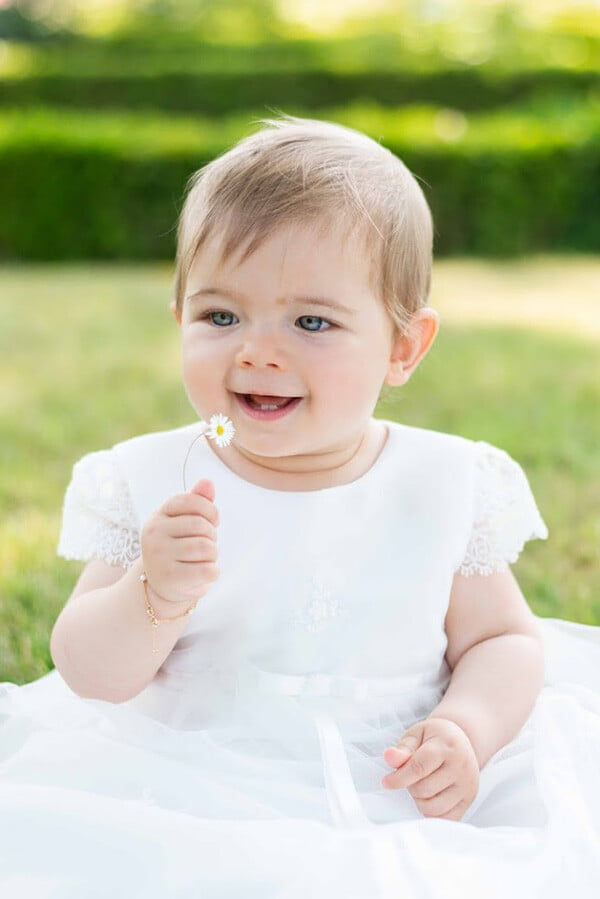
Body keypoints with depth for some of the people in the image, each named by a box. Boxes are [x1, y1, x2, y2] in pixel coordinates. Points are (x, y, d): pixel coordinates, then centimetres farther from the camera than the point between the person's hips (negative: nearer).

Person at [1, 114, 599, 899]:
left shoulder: (450, 487, -2)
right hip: (187, 794, 1)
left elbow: (503, 641, 7)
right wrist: (154, 596, -24)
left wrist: (466, 731, -14)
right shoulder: (149, 486, -3)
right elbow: (93, 676, -3)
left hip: (395, 800, 0)